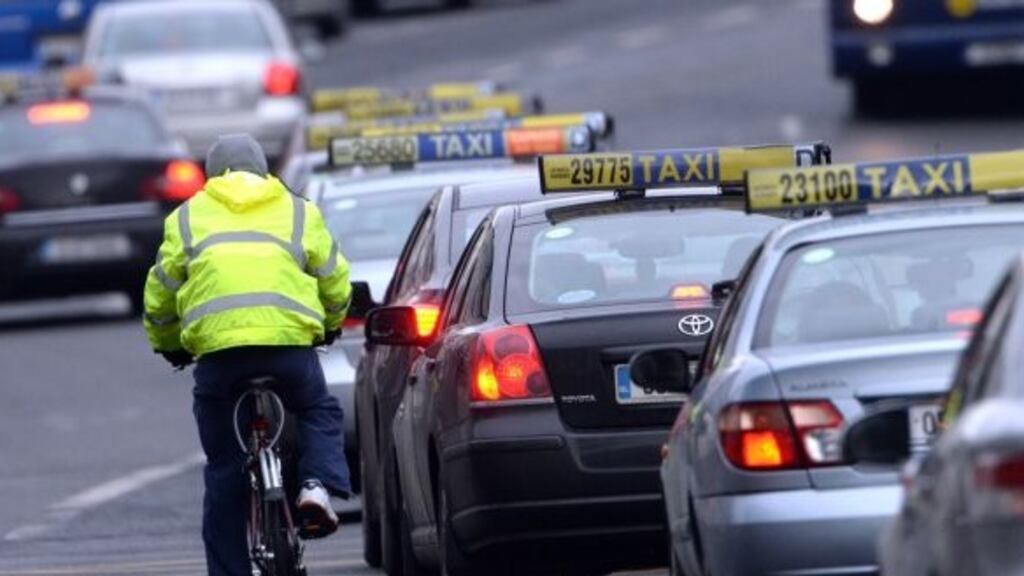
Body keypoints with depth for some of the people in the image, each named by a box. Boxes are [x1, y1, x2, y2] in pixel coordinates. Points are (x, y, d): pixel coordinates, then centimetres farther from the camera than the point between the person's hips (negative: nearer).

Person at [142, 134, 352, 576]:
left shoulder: (187, 217, 19)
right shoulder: (298, 212, 20)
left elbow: (159, 297, 19)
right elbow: (335, 283, 21)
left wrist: (167, 345, 37)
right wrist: (330, 326, 41)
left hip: (216, 345, 0)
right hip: (290, 338, 0)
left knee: (224, 471, 10)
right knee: (319, 413, 27)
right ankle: (317, 485, 0)